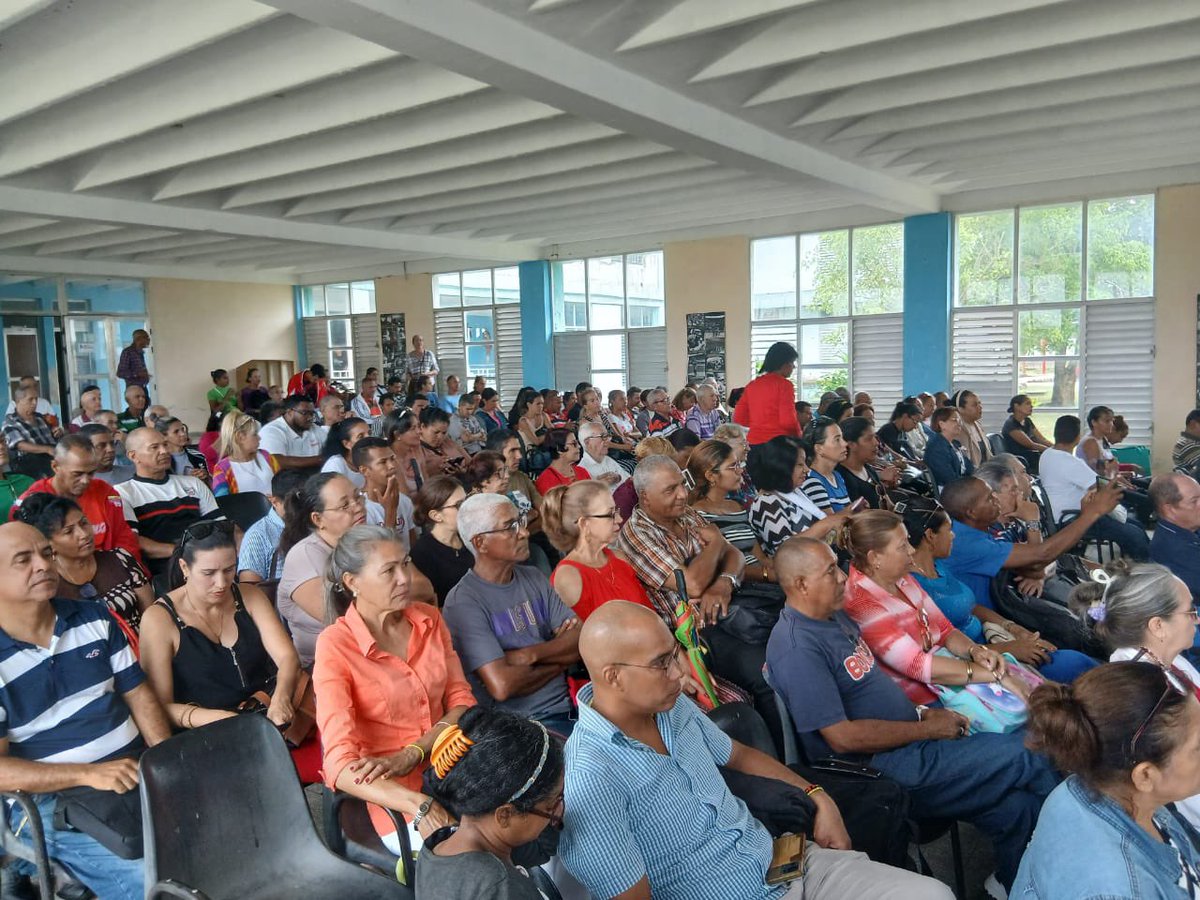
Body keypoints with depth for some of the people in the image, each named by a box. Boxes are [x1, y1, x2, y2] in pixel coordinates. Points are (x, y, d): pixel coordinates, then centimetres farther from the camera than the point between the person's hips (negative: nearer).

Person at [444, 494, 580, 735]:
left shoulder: (534, 578, 11)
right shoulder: (463, 602, -10)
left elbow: (581, 641, 4)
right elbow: (502, 686, -19)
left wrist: (530, 654, -13)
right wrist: (559, 655, -3)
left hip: (567, 704, 7)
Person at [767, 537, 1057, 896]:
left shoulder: (836, 616, 9)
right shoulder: (797, 648, -22)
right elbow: (842, 737, -23)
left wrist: (922, 711, 4)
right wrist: (926, 729, -14)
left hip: (907, 742, 9)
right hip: (884, 767, -9)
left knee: (1016, 806, -3)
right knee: (1025, 757, -8)